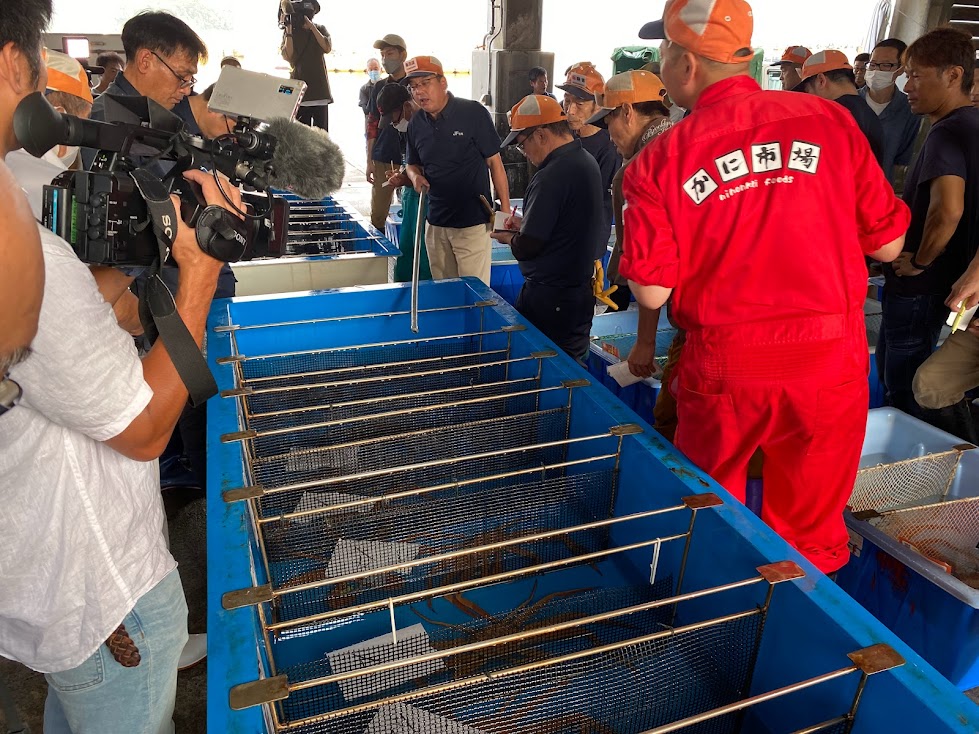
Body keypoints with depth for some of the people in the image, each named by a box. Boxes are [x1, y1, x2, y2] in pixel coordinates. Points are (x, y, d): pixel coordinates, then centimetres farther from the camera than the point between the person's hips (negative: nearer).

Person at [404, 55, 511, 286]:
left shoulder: (473, 113, -9)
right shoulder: (416, 125, 7)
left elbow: (495, 162, -6)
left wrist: (505, 210, -9)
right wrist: (415, 176, -4)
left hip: (473, 223, -5)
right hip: (435, 223, 5)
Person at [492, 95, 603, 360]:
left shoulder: (551, 176, -23)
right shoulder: (587, 160, 7)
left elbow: (526, 247, -20)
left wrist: (508, 237, 1)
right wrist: (525, 224, 13)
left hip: (549, 297, -9)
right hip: (581, 286, 9)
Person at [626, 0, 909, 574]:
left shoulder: (660, 161, -7)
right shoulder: (830, 121, -2)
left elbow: (652, 293, -8)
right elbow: (888, 244, 3)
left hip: (723, 370, -1)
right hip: (830, 361, 2)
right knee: (811, 539, 18)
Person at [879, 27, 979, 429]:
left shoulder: (946, 132, -20)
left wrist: (920, 261, -20)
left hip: (918, 285, -10)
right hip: (946, 278, 10)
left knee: (905, 392, 4)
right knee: (892, 369, 23)